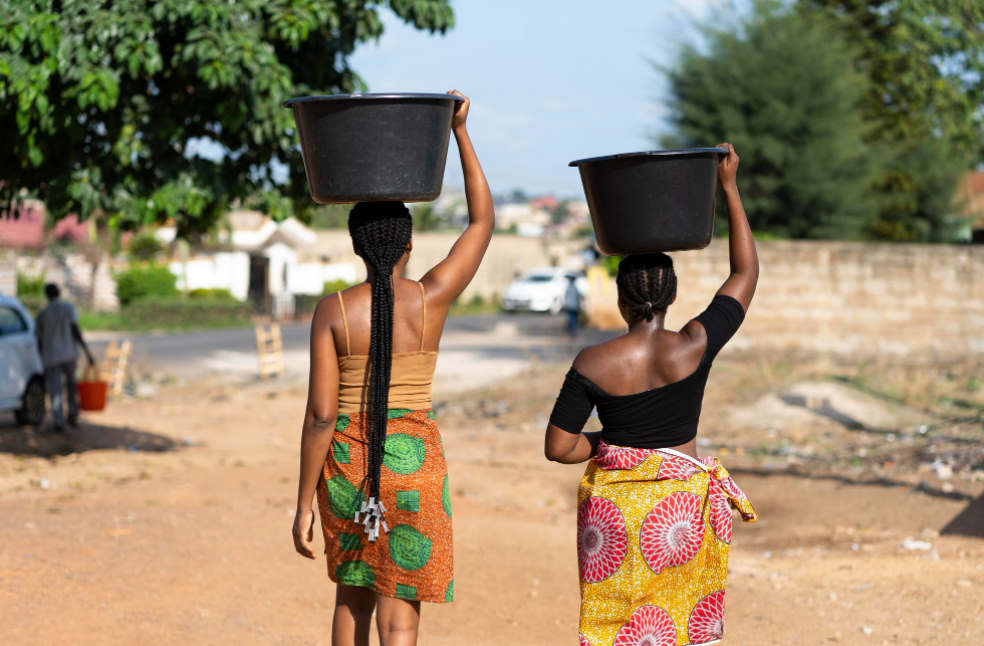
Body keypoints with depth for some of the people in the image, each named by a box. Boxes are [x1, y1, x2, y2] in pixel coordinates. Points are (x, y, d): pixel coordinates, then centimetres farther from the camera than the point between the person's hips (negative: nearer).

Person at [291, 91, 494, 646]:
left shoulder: (333, 312, -8)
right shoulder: (432, 299, -7)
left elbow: (320, 416, -10)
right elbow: (484, 221, 7)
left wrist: (304, 505, -2)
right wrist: (461, 133, 9)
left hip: (345, 466, 1)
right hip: (412, 465, -1)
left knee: (352, 597, 23)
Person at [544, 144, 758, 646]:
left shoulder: (592, 364, -9)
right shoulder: (694, 347, -10)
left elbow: (557, 447, -6)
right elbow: (746, 274, 3)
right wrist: (729, 186, 7)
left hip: (614, 505, 0)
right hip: (684, 505, 0)